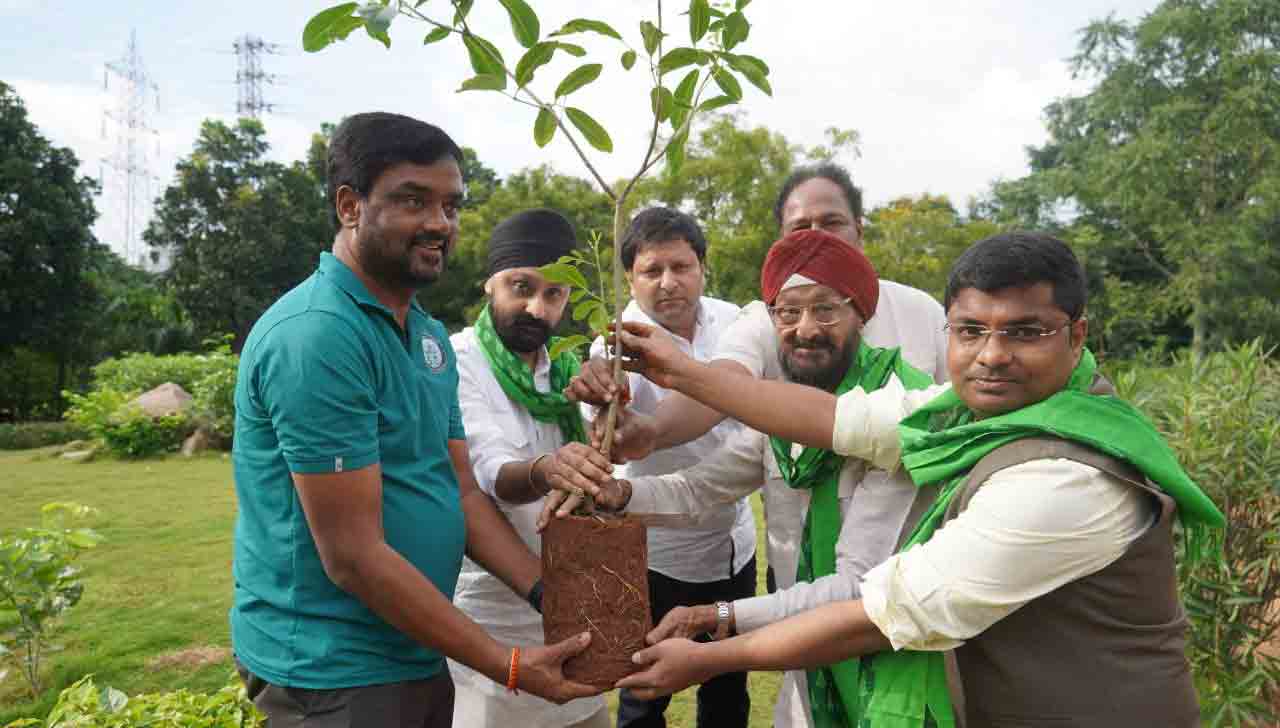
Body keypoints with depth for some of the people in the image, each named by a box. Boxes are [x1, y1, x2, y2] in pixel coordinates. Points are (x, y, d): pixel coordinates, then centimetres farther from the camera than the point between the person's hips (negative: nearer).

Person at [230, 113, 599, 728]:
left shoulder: (429, 335, 6)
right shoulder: (317, 336, -22)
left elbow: (463, 493, 6)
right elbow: (354, 556, -23)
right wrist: (508, 668, -18)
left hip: (416, 658, 8)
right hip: (332, 674, -8)